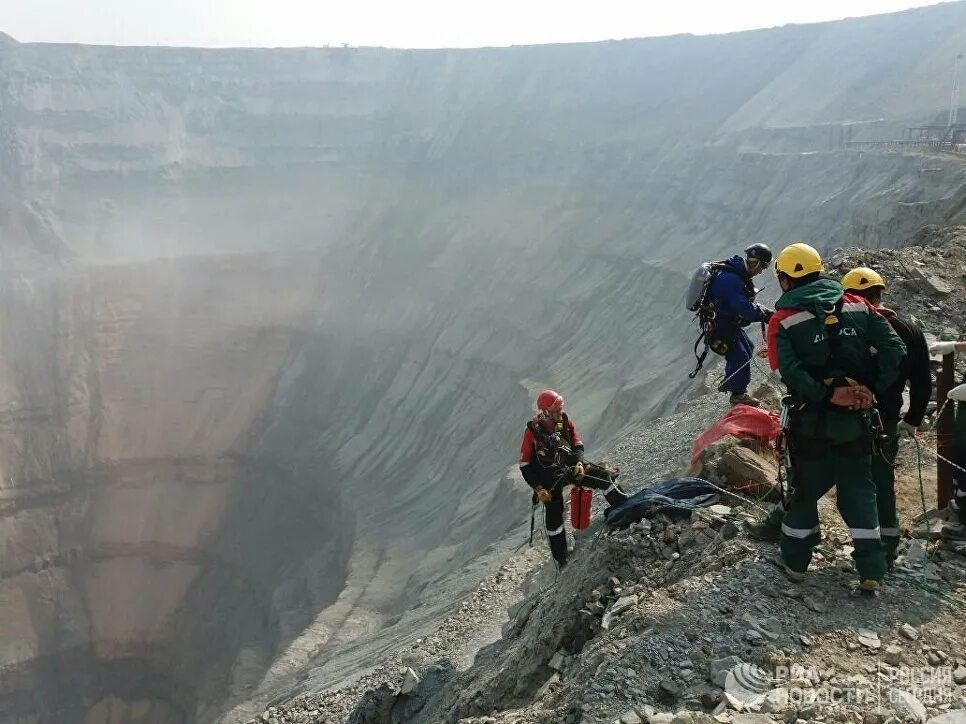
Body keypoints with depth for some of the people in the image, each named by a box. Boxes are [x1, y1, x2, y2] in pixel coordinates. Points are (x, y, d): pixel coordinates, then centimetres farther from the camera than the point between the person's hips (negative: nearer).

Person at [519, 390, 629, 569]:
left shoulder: (566, 421, -8)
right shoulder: (533, 430, -18)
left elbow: (578, 446, 4)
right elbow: (525, 465, -12)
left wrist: (579, 463, -16)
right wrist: (538, 489, -17)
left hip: (571, 466, 3)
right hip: (549, 477, -3)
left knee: (604, 476, -14)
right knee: (554, 518, -1)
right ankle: (561, 559, 14)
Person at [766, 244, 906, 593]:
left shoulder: (783, 321, -8)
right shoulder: (859, 307, 1)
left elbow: (789, 371, -23)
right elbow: (895, 349, -7)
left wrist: (828, 394, -17)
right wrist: (873, 390, -5)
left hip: (810, 423, -2)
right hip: (856, 422, 2)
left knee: (805, 490, 15)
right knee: (859, 491, 15)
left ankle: (795, 563, 28)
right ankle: (871, 572, 16)